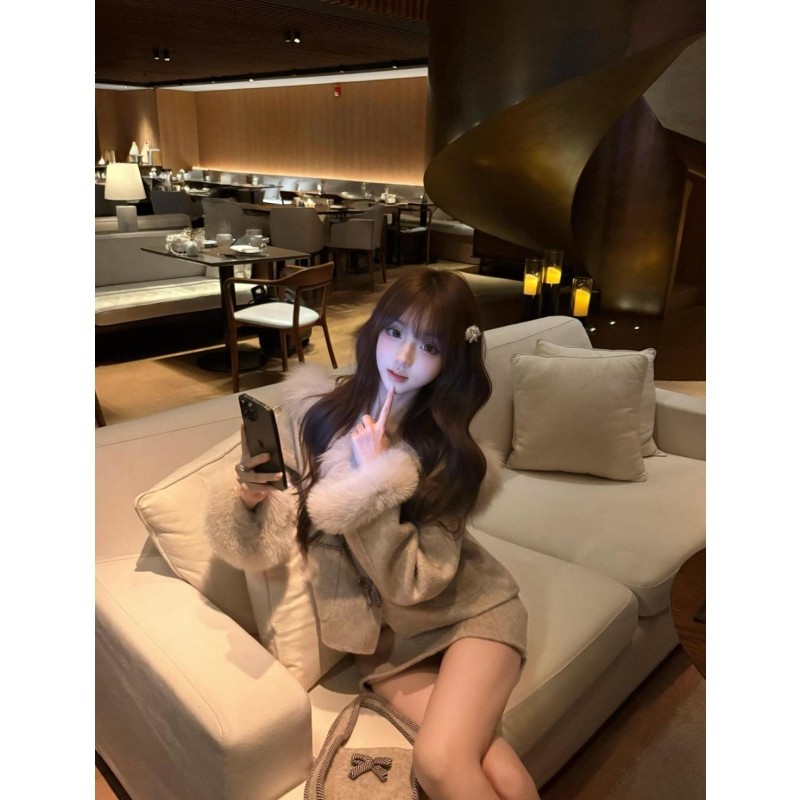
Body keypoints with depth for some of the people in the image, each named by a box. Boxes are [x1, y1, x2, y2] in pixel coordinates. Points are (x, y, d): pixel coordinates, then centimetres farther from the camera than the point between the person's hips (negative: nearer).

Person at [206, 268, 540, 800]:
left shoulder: (450, 454, -15)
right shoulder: (316, 409, -9)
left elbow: (415, 583, -19)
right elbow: (275, 537, -4)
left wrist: (373, 483, -25)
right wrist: (250, 497, -25)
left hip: (466, 611, -1)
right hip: (383, 633, 1)